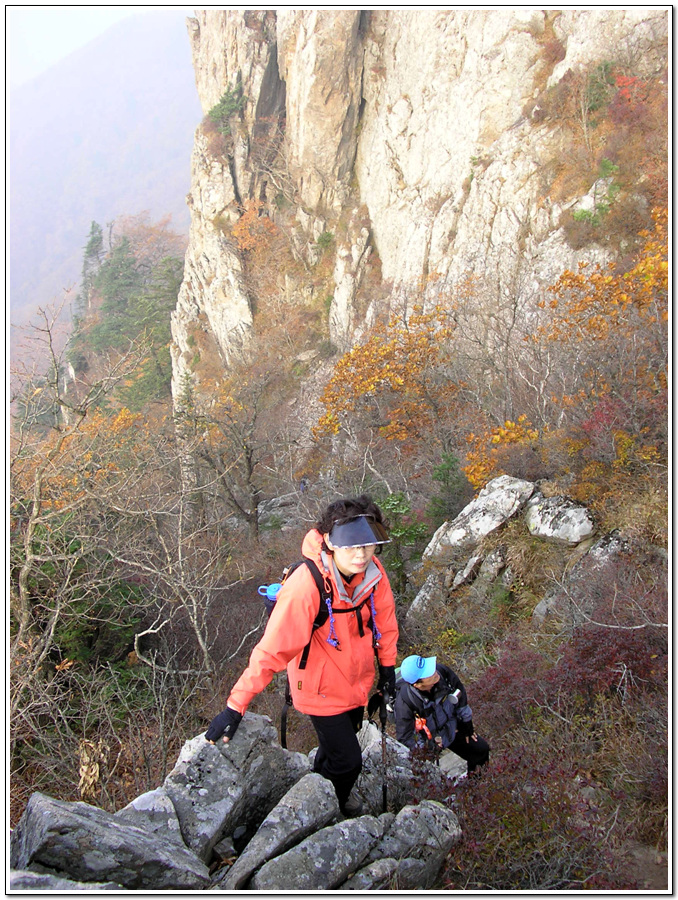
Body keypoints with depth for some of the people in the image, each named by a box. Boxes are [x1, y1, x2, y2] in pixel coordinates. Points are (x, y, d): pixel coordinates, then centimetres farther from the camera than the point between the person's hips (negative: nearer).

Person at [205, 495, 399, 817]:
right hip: (323, 688, -6)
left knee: (343, 738, 27)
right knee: (347, 760, 2)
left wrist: (387, 666, 8)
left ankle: (329, 788, 60)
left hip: (357, 678, 6)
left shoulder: (372, 572, -18)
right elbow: (272, 650, -34)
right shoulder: (306, 586, -36)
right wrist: (235, 707, -33)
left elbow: (384, 618, 2)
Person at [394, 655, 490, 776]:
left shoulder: (443, 672, -28)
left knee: (482, 749, 11)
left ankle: (472, 774, 40)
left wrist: (467, 725, 5)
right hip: (428, 743, -4)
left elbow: (461, 697, -6)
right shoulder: (404, 702, -37)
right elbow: (405, 738, -21)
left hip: (452, 729, 4)